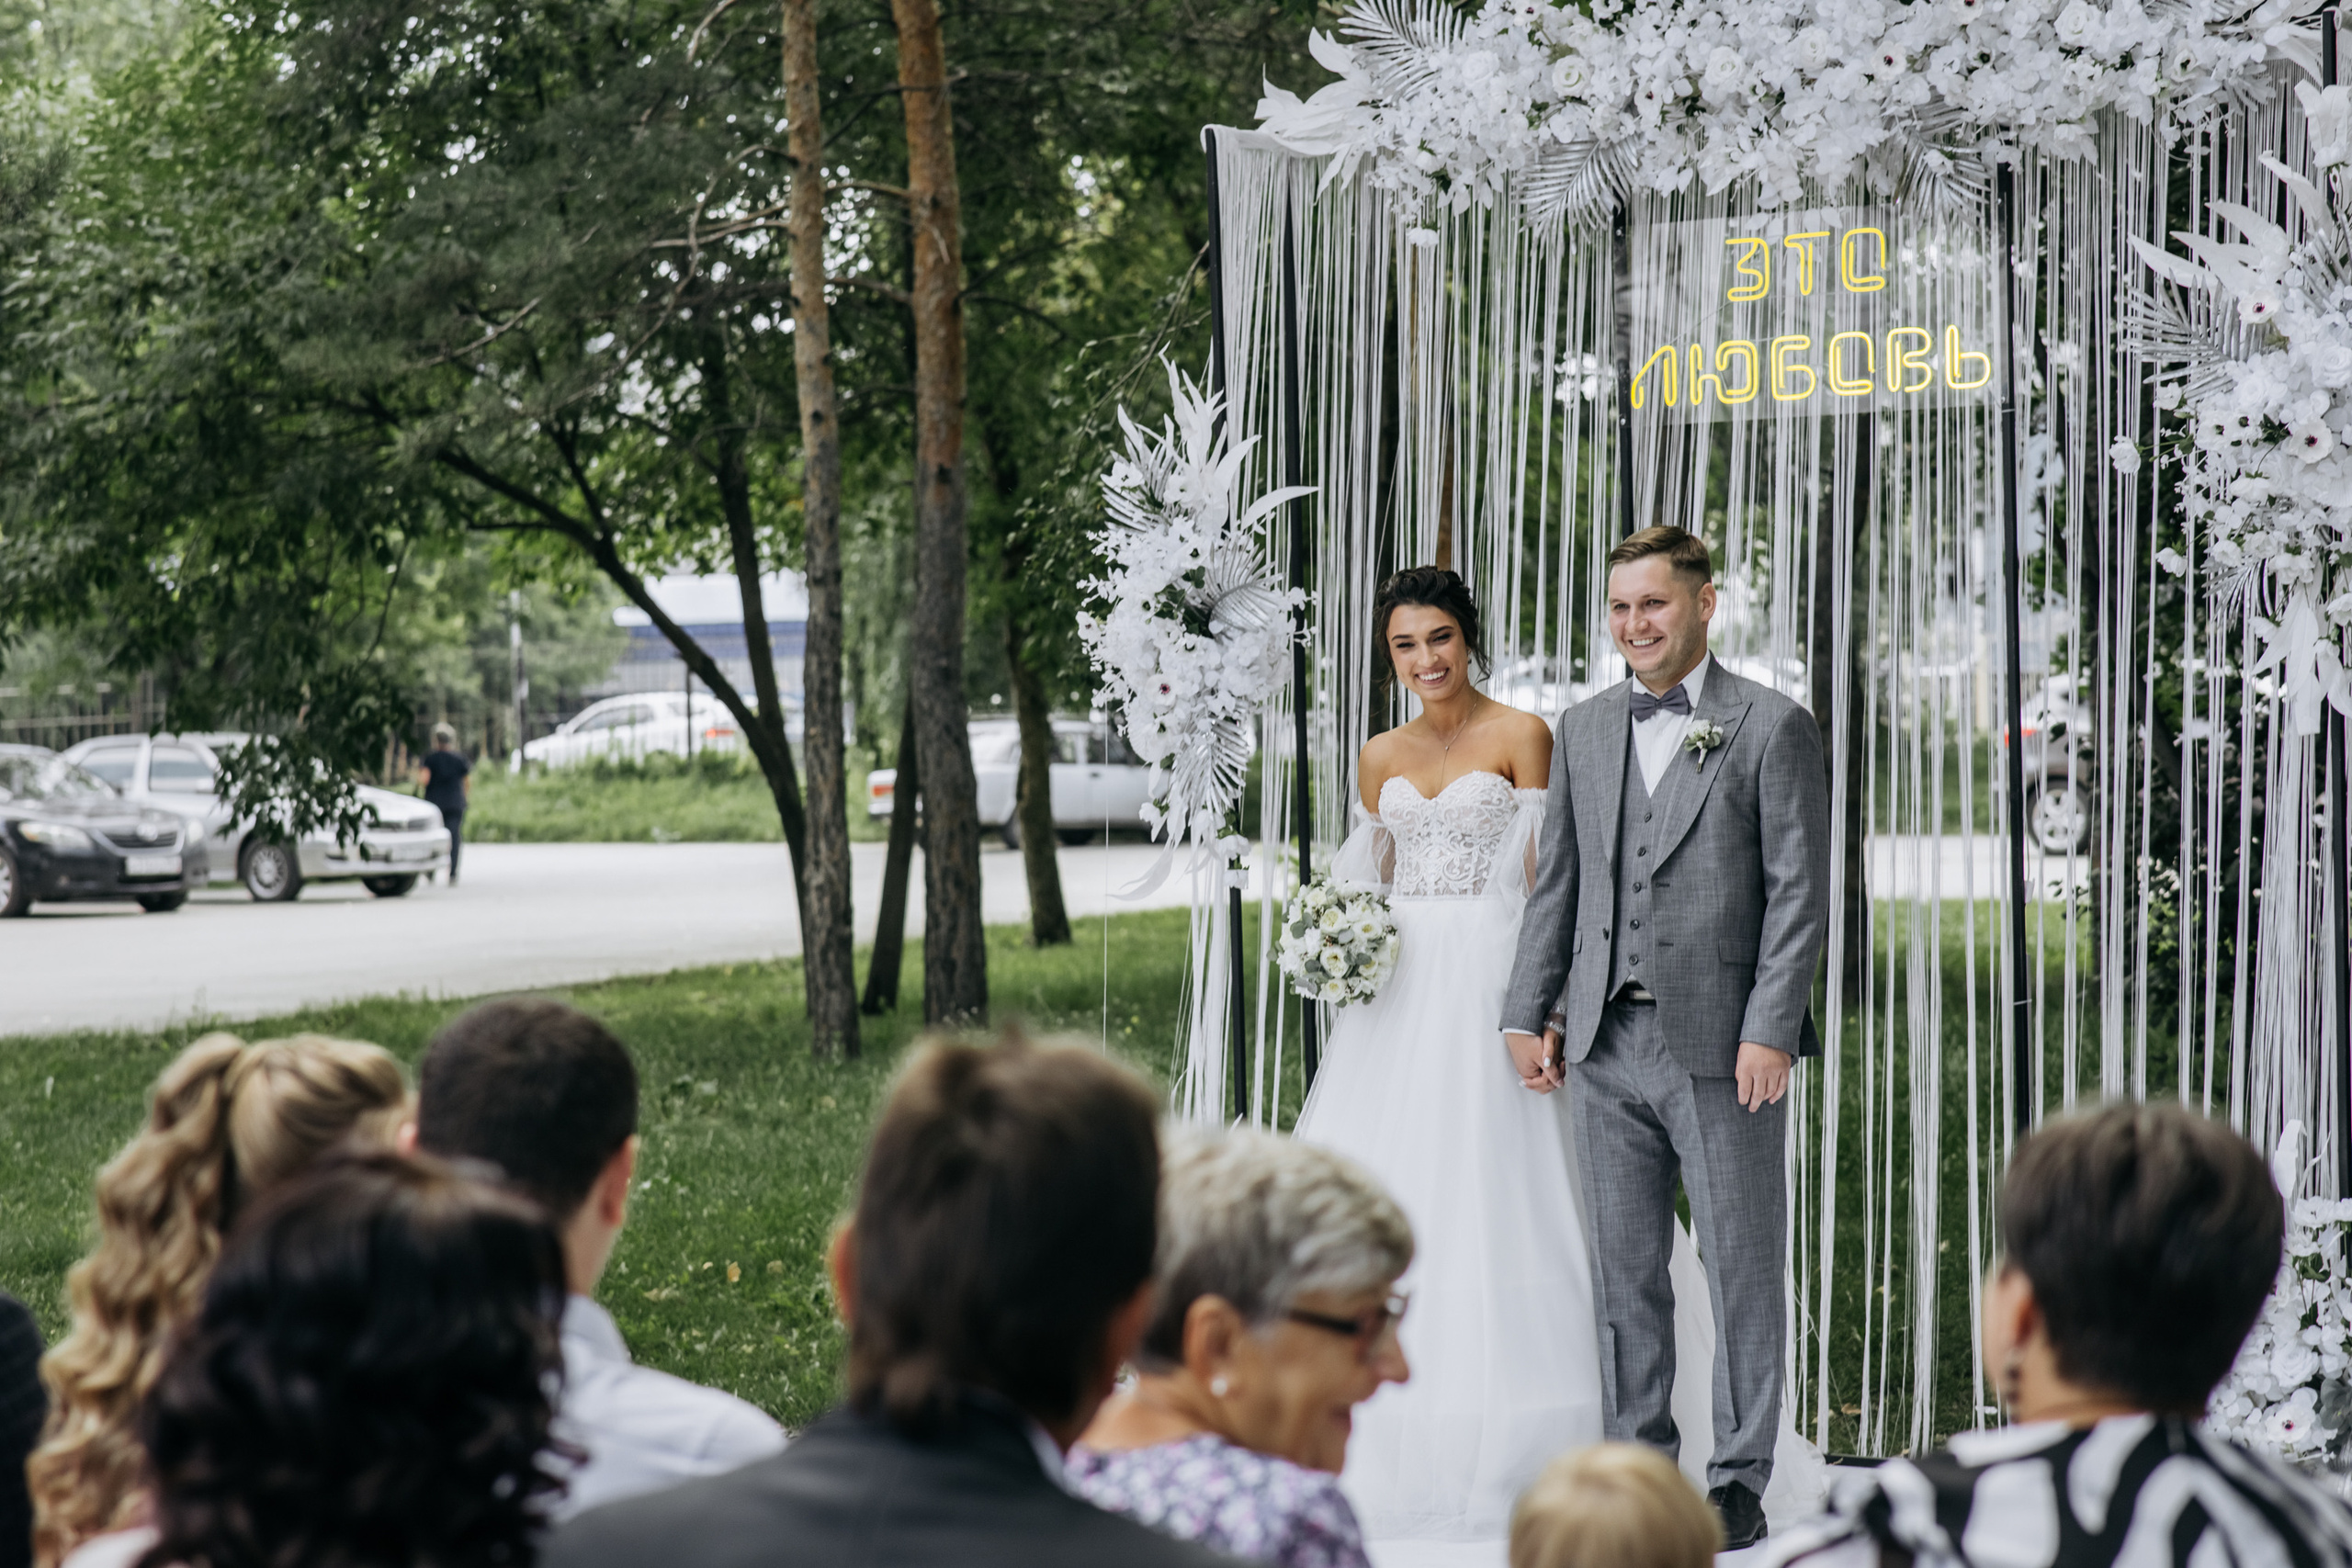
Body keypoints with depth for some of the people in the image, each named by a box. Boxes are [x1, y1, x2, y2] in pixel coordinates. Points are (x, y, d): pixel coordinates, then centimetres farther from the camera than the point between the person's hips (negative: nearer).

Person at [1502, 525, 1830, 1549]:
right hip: (1607, 1045, 5)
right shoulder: (1583, 732, 13)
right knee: (1623, 1274, 9)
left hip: (1722, 1046, -5)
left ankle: (1739, 1479, 10)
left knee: (1742, 1272, 2)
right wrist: (1528, 1014, 9)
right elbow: (1557, 886, 16)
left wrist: (1770, 1033, -12)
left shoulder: (1773, 729, -2)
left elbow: (1799, 895, -6)